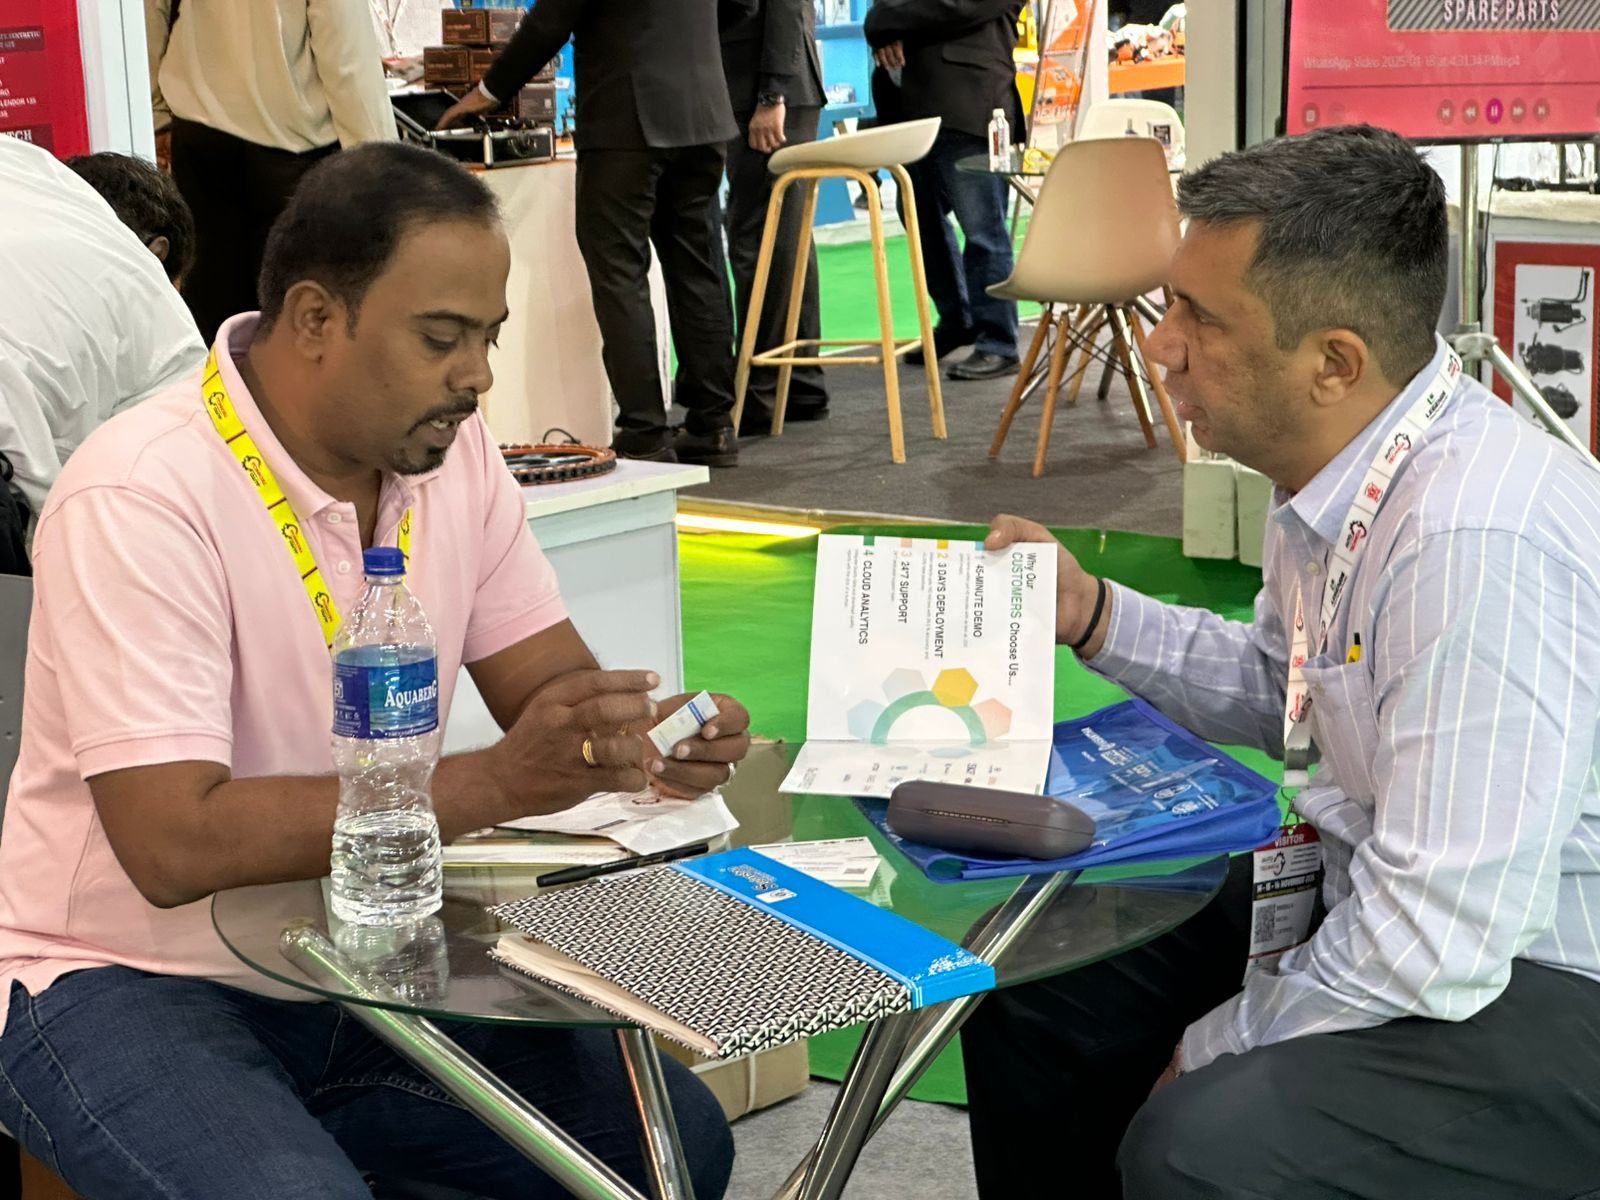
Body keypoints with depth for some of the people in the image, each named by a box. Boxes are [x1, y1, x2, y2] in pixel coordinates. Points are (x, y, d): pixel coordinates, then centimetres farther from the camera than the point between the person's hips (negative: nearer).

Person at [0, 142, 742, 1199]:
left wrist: (648, 740, -21)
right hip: (129, 986, -7)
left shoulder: (449, 449, 0)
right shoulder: (141, 497, -21)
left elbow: (554, 688, 3)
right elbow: (175, 846, -28)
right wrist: (494, 783, -33)